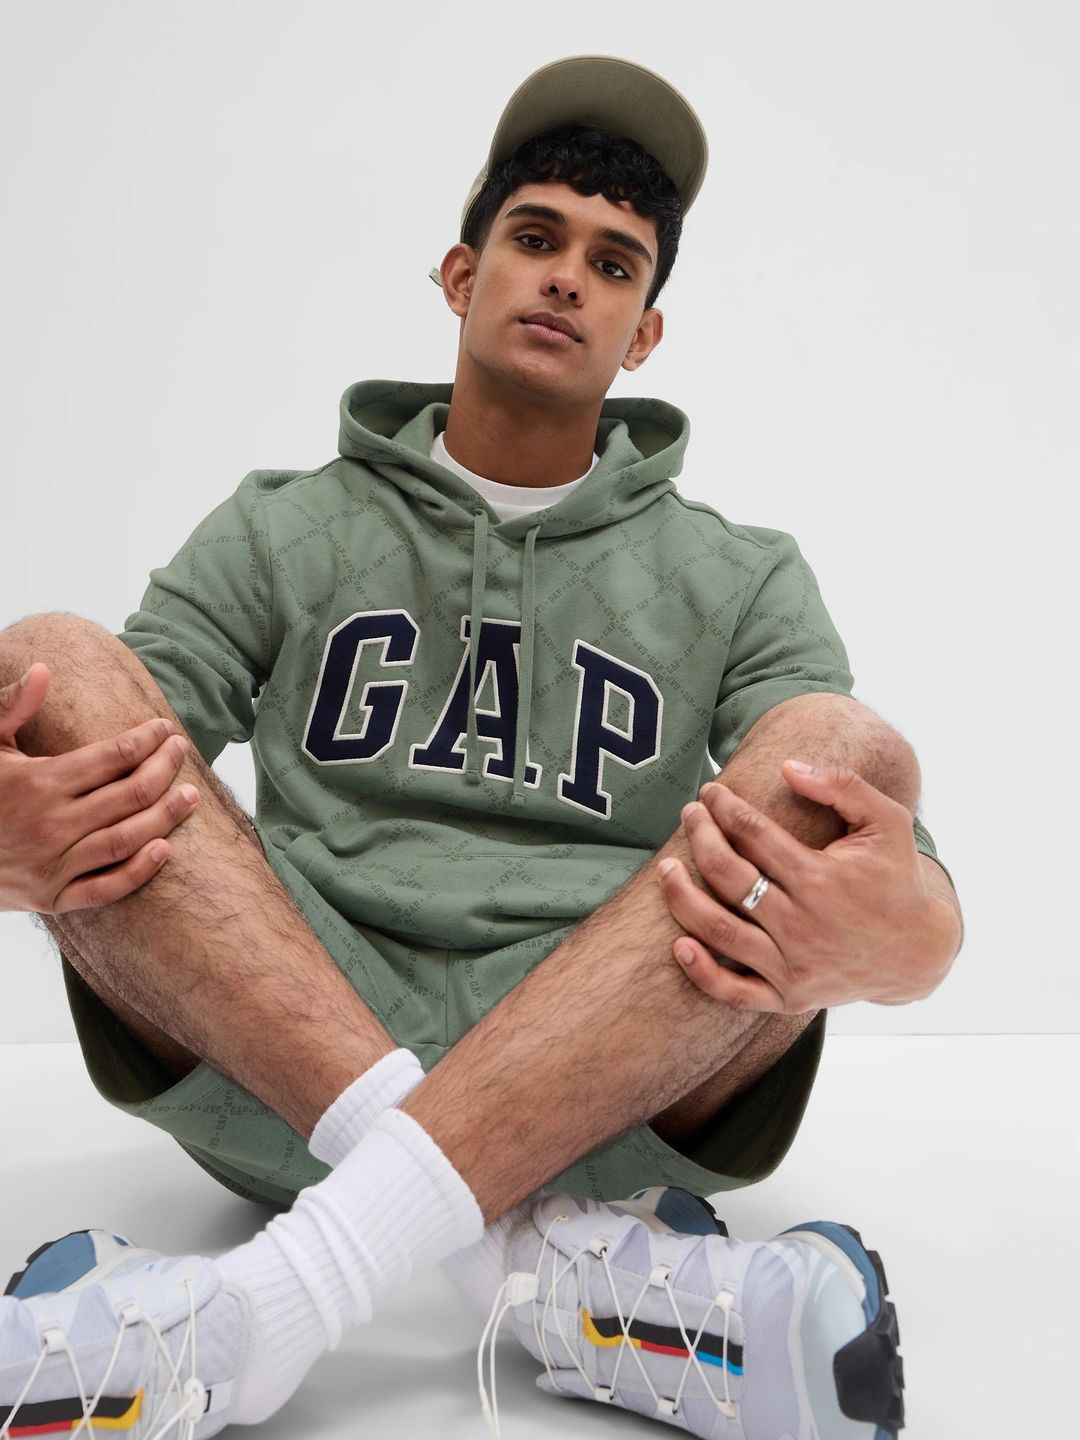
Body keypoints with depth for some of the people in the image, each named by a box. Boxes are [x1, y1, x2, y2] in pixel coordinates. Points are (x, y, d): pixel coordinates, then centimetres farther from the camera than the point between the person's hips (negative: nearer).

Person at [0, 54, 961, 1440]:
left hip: (611, 1092, 0)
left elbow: (922, 916, 2)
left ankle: (274, 1296, -31)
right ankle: (560, 1264, -28)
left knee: (846, 760, -22)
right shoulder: (282, 529, 16)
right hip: (268, 1079, 1)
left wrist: (884, 930, -25)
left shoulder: (740, 582, 13)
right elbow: (112, 775, 5)